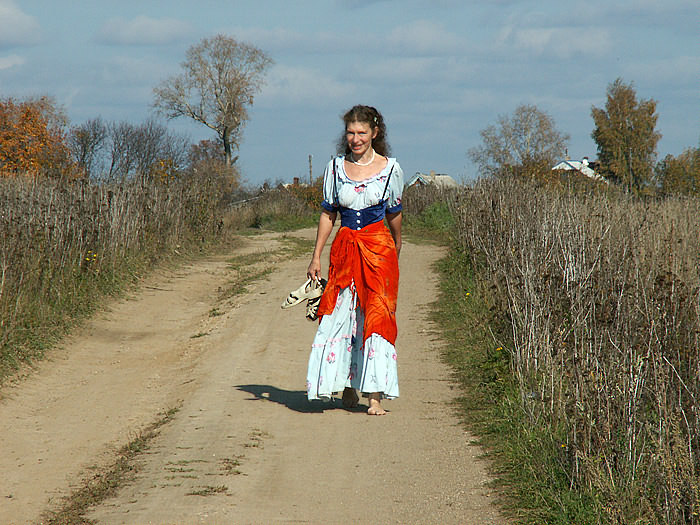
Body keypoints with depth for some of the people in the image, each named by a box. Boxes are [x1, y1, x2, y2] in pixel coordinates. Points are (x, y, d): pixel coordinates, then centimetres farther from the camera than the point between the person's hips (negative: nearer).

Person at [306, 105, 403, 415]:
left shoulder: (390, 168, 0)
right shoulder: (336, 167, 6)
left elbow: (394, 215, 12)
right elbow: (328, 214, 11)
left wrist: (395, 252, 22)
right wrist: (316, 257, 8)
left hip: (379, 248, -2)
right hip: (345, 247, 2)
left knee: (377, 316, -7)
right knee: (339, 316, 1)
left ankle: (375, 395, -6)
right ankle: (347, 386, 16)